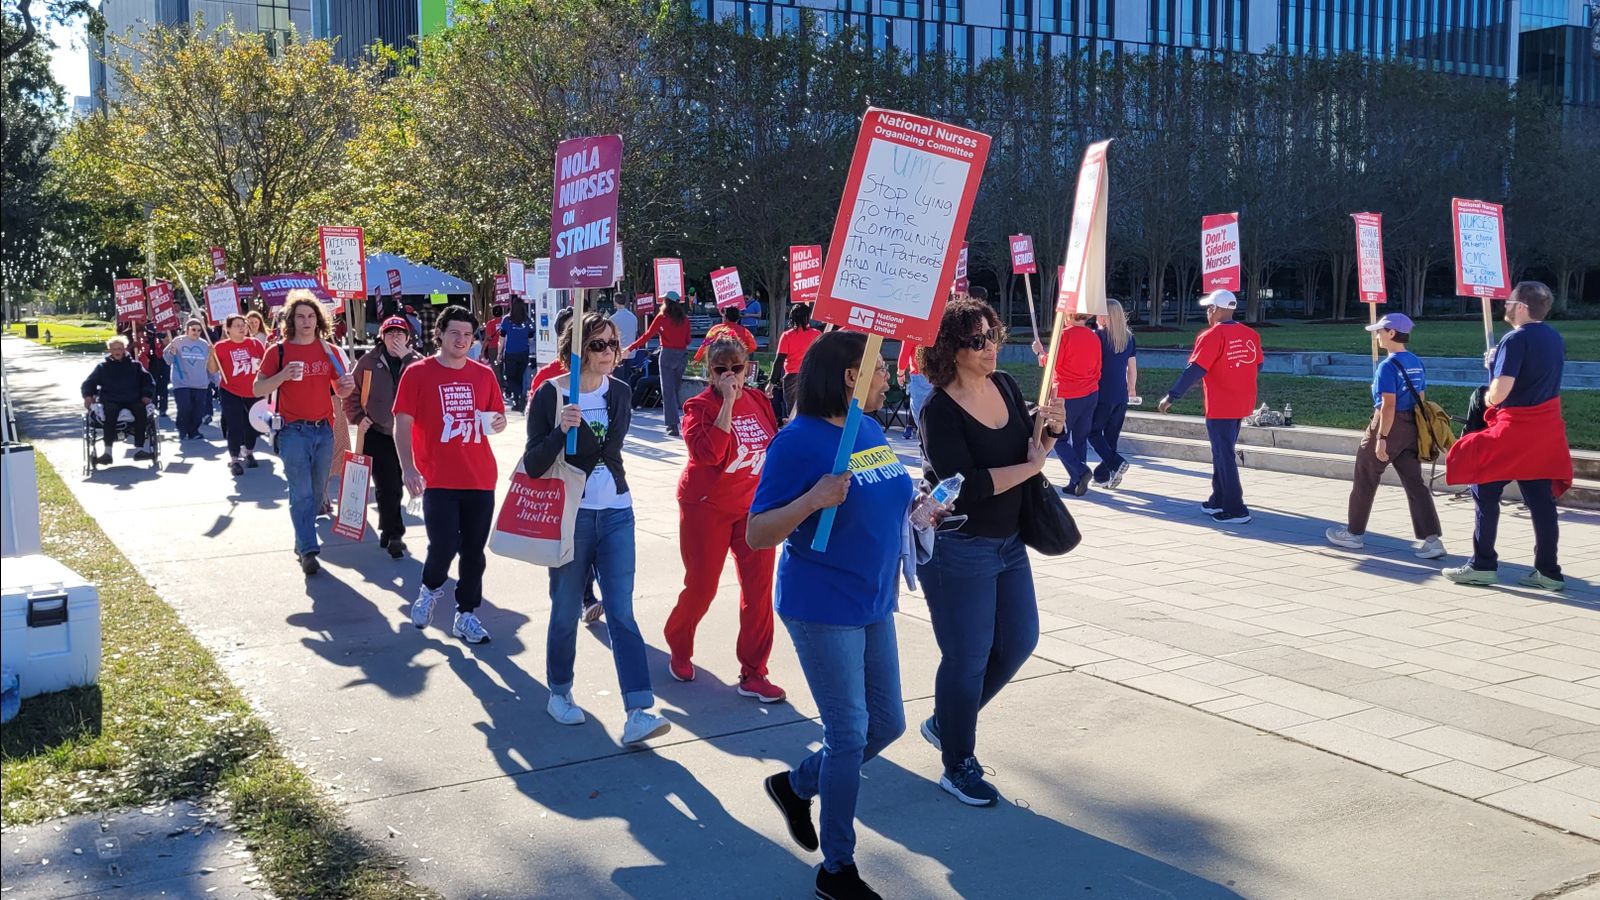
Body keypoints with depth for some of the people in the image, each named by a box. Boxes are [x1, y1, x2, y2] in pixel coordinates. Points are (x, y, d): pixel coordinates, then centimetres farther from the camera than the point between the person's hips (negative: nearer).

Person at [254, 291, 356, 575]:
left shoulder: (328, 351, 9)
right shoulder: (278, 351, 0)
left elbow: (339, 392, 15)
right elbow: (258, 390, -3)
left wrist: (348, 386, -9)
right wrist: (283, 375, -20)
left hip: (323, 430, 4)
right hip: (293, 431, -4)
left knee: (317, 492, 11)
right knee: (301, 493, -8)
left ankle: (303, 541, 26)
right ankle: (308, 551, -8)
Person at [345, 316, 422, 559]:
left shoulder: (416, 361, 2)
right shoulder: (369, 361, -2)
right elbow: (352, 391, 5)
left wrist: (406, 357, -21)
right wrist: (358, 417, -5)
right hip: (376, 433, -2)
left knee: (396, 486, 13)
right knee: (386, 486, -6)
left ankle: (387, 528, 30)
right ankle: (394, 535, 1)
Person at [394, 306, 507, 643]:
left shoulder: (484, 374, 9)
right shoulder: (417, 373, -1)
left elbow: (499, 417, 20)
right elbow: (402, 424, -2)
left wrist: (498, 422, -4)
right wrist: (408, 468, -12)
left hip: (481, 478, 3)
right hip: (439, 479, -3)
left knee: (474, 552, 7)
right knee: (443, 547, -8)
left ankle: (466, 615, 21)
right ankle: (430, 589, 24)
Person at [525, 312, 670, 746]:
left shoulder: (619, 392, 5)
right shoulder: (549, 394, -7)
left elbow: (608, 449, -6)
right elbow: (533, 464, -11)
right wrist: (562, 430, -24)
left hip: (616, 514, 3)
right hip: (569, 516, -2)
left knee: (622, 613, -3)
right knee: (566, 611, 8)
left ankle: (638, 713, -9)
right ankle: (560, 693, 30)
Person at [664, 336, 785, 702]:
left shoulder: (759, 400, 4)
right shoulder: (699, 407, -11)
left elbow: (775, 445, 19)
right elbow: (710, 452, -29)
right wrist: (728, 402, -27)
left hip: (754, 507, 4)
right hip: (707, 507, -4)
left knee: (759, 587, -1)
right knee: (701, 587, 6)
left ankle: (753, 674, 8)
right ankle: (679, 650, 34)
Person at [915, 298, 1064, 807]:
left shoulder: (1005, 386, 1)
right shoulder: (940, 412, -21)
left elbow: (1031, 447, 12)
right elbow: (966, 484, -28)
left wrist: (1052, 429, -10)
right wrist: (1031, 466, -18)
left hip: (1008, 541, 8)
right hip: (957, 549, -8)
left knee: (1018, 642, 17)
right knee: (968, 659, 2)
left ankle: (944, 722, 37)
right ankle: (958, 768, 22)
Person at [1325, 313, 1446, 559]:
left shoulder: (1388, 366, -15)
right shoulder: (1417, 363, 10)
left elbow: (1388, 405, -20)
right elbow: (1421, 400, 13)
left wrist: (1381, 437, -19)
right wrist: (1417, 433, 20)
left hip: (1389, 425, -7)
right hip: (1412, 428, 7)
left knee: (1365, 479, 8)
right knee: (1414, 482, 4)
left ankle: (1354, 533, 18)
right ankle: (1431, 539, -5)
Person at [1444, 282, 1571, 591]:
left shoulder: (1515, 340, -17)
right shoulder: (1555, 338, 10)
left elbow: (1499, 394, -22)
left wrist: (1488, 397, 0)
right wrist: (1497, 364, 14)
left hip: (1514, 429, -8)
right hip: (1547, 430, 8)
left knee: (1486, 493, 3)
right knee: (1541, 499, 9)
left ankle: (1483, 565, 6)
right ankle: (1548, 571, 10)